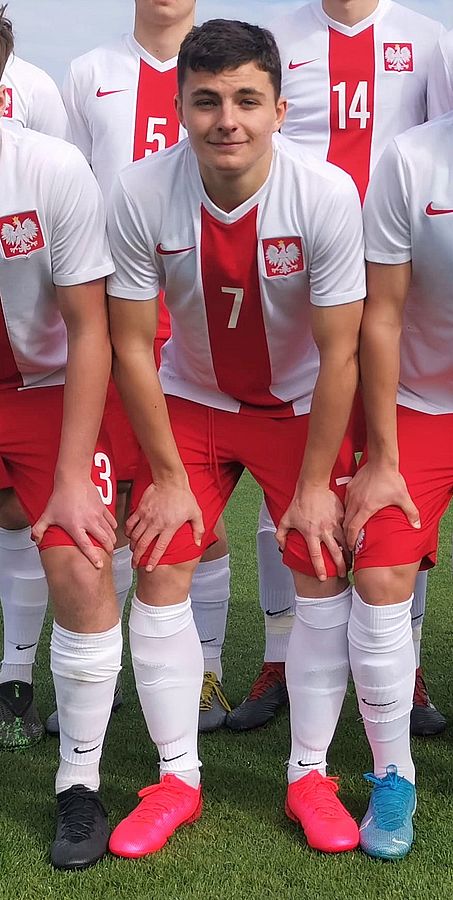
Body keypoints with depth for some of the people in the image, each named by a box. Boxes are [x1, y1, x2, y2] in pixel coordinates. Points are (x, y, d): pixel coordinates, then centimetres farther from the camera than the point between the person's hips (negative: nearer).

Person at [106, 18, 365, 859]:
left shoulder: (327, 194, -26)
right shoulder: (140, 196, -24)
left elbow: (339, 354, -19)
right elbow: (131, 347, -14)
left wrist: (314, 487, -15)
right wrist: (170, 478, -11)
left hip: (301, 404, -1)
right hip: (189, 398, 1)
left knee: (322, 572, -4)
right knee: (159, 572, -4)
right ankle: (177, 780, 11)